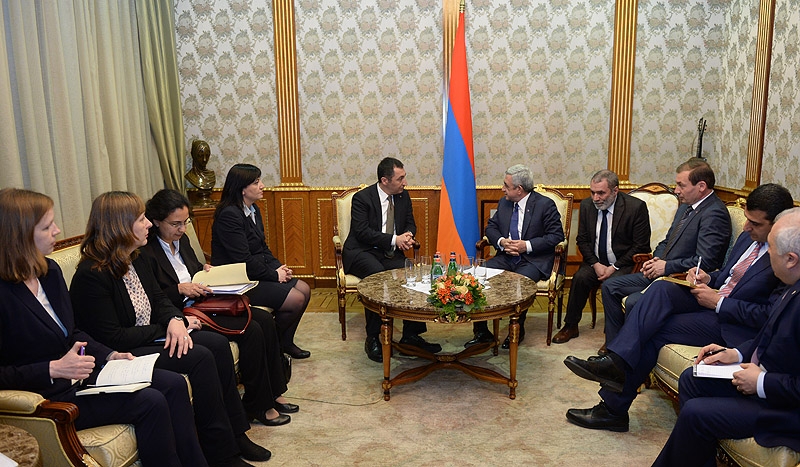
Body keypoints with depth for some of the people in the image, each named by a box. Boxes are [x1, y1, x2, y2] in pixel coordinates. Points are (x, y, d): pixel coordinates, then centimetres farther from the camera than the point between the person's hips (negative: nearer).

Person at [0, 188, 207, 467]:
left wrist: (108, 355, 2)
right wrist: (53, 369, -22)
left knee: (174, 384, -5)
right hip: (47, 398, -8)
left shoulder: (50, 270, 6)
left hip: (77, 372, 8)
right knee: (150, 402, -20)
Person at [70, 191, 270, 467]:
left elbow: (159, 299, 13)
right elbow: (112, 339, -23)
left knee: (217, 344, -8)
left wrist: (175, 320, -10)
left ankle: (235, 434, 0)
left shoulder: (138, 261, 6)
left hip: (150, 338, 9)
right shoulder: (91, 276, -21)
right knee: (200, 357, -23)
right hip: (124, 355, -9)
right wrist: (164, 330, -14)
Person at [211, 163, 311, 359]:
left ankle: (286, 342, 16)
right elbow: (243, 260, -23)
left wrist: (279, 267, -1)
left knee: (304, 289, 3)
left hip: (258, 273, 10)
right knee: (297, 299, -15)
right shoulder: (229, 215, -21)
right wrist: (274, 274, -15)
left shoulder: (253, 210, 10)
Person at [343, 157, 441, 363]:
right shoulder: (362, 198, -9)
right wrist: (394, 240, -23)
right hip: (361, 253, -5)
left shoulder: (403, 196, 9)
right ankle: (372, 338, -24)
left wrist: (408, 235, -9)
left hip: (391, 253, 5)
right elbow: (362, 232, -17)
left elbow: (410, 223, 17)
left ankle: (411, 335, -13)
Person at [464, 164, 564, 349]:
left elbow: (556, 235, -8)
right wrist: (501, 241, -8)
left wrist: (527, 245, -18)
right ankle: (481, 331, -9)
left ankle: (517, 330, -9)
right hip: (506, 257, 5)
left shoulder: (545, 205, -5)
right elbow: (491, 227, 15)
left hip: (533, 260, -5)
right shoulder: (504, 203, 13)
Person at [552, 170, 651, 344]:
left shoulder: (636, 207, -13)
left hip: (624, 264, -4)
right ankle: (570, 327, -7)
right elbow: (582, 240, 6)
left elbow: (641, 246, -10)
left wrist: (614, 267, -16)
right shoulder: (586, 205, 0)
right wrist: (595, 264, -9)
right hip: (596, 262, 4)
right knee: (580, 277, -23)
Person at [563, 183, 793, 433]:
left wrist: (718, 302, -19)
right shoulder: (748, 237, 10)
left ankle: (614, 409, -10)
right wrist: (708, 278, 1)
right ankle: (616, 361, -31)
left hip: (734, 324, -8)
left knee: (654, 330, -19)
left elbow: (769, 316, -22)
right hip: (713, 297, 8)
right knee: (661, 288, -21)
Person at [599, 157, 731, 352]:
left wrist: (666, 266, -16)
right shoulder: (686, 206, 14)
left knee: (634, 302, -29)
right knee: (610, 286, 5)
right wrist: (656, 260, 2)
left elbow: (705, 262, -24)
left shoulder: (714, 213, -17)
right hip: (662, 272, 10)